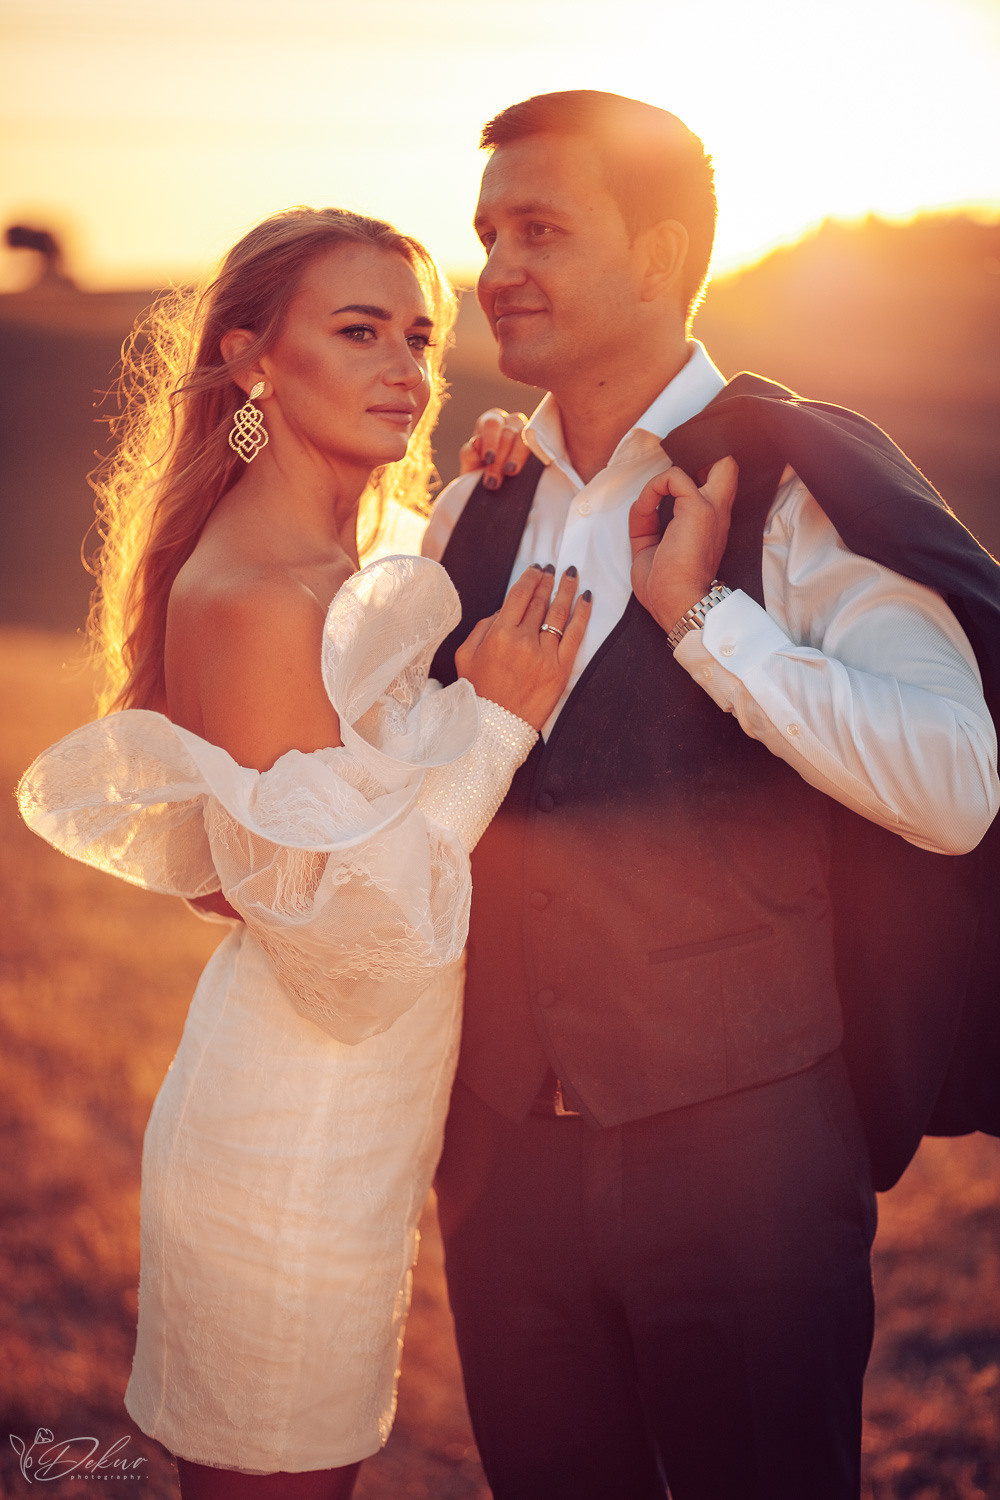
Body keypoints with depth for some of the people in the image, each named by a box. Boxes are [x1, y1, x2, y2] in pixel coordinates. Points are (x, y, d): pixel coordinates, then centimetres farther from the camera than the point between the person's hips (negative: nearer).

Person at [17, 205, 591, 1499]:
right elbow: (338, 953, -24)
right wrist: (494, 720, -23)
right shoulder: (252, 602, -22)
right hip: (289, 1160, -9)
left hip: (351, 1138, 9)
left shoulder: (340, 576, 6)